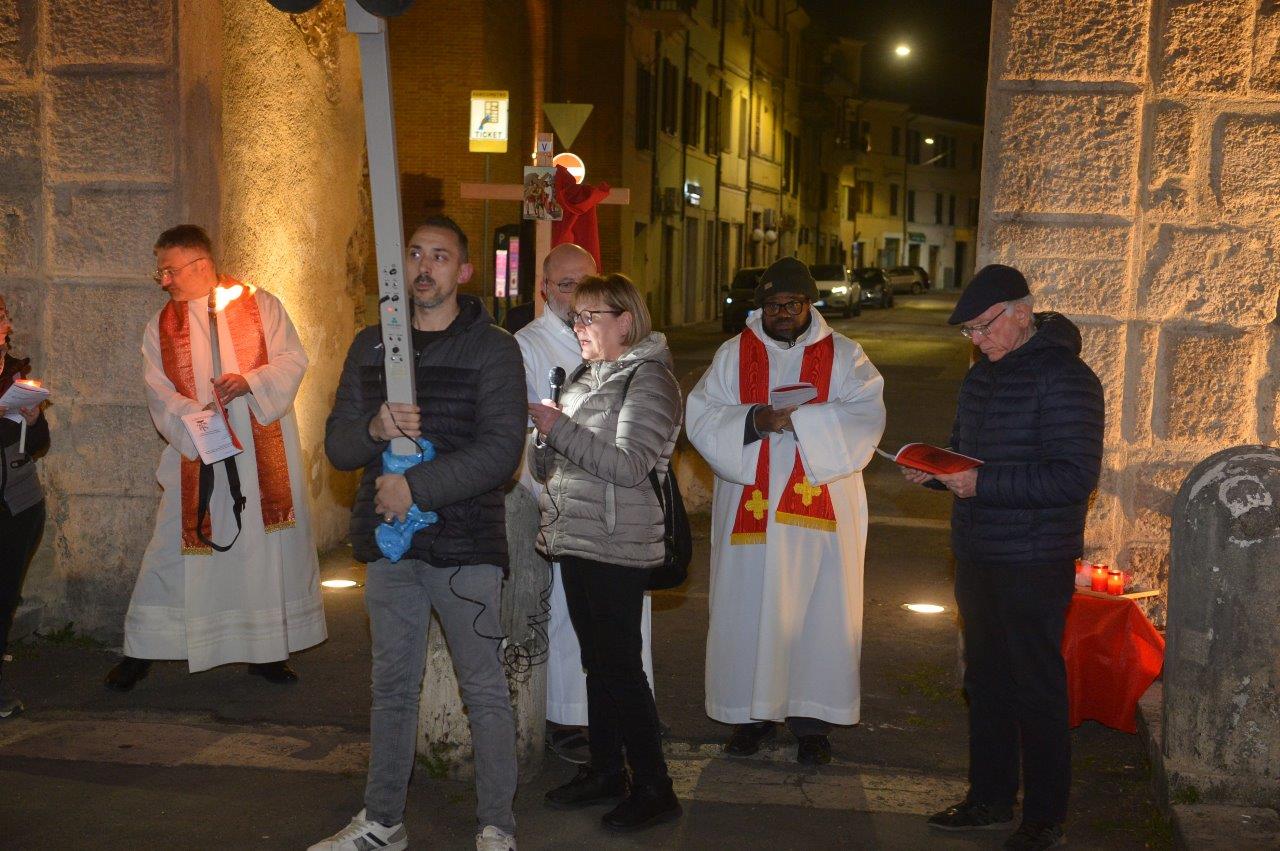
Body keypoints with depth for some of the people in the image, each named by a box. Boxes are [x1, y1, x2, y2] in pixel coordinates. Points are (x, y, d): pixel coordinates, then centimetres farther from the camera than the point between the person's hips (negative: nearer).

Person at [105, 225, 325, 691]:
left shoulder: (260, 305, 3)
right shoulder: (161, 327, 8)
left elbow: (292, 359, -1)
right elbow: (159, 393, 0)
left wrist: (250, 382, -19)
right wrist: (198, 419, -19)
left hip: (264, 454, -1)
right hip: (196, 458, 1)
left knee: (269, 545, 5)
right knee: (173, 548, 2)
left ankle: (267, 649, 17)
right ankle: (140, 650, 13)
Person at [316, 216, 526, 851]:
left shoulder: (493, 349, -3)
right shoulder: (370, 346, 11)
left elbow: (501, 449, -14)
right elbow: (337, 444, 7)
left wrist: (415, 487, -20)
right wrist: (374, 428, -15)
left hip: (466, 544, -4)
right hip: (389, 542, 5)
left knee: (484, 690, 1)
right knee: (392, 686, 15)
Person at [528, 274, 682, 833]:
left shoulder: (648, 378, -10)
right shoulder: (586, 376, 15)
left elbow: (630, 466, -21)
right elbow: (553, 467, 19)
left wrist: (559, 428, -21)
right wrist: (542, 441, -4)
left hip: (617, 546, -8)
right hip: (576, 540, 8)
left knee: (620, 666, -4)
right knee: (597, 661, 15)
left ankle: (653, 789, 6)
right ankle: (605, 771, 26)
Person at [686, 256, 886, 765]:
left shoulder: (842, 355, 4)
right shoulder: (735, 355, 7)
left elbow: (866, 416, -10)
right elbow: (701, 416, -2)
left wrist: (798, 420, -20)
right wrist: (753, 419, -19)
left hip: (821, 509, -1)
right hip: (750, 508, 1)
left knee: (819, 610, 1)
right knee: (749, 608, 4)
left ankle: (812, 721, 12)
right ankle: (753, 714, 18)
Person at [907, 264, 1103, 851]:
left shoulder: (1063, 378, -15)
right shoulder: (982, 375, 12)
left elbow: (1075, 475, -21)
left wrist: (984, 484, -25)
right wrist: (932, 471, 0)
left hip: (1034, 564, -8)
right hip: (976, 556, 8)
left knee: (1036, 691, 2)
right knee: (985, 681, 17)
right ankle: (991, 799, 31)